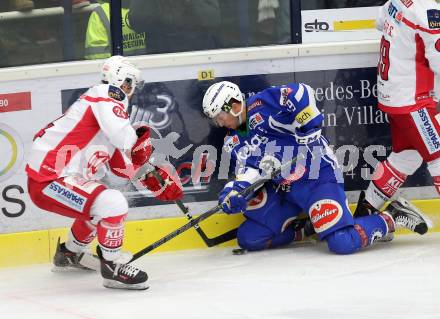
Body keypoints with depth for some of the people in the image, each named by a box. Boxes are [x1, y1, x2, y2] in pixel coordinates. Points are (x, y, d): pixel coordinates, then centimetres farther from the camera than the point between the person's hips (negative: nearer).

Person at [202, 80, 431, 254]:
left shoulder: (259, 106, -12)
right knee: (248, 238, 0)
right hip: (282, 189, 9)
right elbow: (249, 169, 0)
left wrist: (309, 131, -25)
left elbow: (299, 94, -25)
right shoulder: (234, 140, 13)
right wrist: (236, 189, -19)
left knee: (343, 243, -24)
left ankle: (392, 217, 0)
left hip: (316, 177, -9)